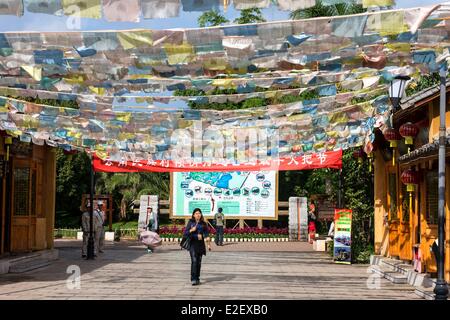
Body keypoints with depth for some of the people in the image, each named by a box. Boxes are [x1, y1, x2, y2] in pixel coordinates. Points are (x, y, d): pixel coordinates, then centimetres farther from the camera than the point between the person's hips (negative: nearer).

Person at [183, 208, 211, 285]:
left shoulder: (203, 224, 6)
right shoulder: (190, 222, 2)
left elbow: (206, 234, 7)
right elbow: (185, 233, 2)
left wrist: (208, 244, -1)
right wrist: (191, 230, -17)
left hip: (201, 244, 2)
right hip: (193, 244, -2)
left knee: (199, 262, 6)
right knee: (194, 261, -13)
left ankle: (197, 278, 16)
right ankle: (193, 279, -17)